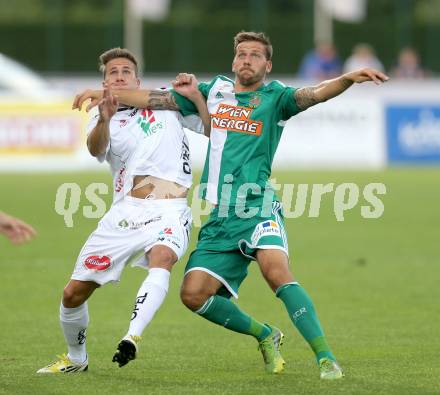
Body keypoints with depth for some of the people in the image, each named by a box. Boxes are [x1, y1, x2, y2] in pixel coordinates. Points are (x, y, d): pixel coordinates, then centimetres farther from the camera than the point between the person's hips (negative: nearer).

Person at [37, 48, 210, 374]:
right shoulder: (104, 121, 12)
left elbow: (212, 128, 13)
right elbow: (96, 147, -13)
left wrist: (194, 92, -1)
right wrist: (104, 120, -35)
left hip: (169, 211, -2)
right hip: (125, 212, 2)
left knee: (162, 257, -37)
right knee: (73, 294, 2)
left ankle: (132, 339, -49)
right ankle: (76, 359, 28)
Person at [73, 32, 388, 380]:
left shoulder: (274, 97, 4)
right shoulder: (215, 90, 17)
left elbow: (314, 94, -15)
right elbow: (155, 99, 24)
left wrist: (348, 78, -33)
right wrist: (105, 94, 25)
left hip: (257, 208, -5)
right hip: (219, 219, 5)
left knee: (277, 272, -29)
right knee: (194, 293, -7)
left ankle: (326, 358, -26)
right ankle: (265, 335, 16)